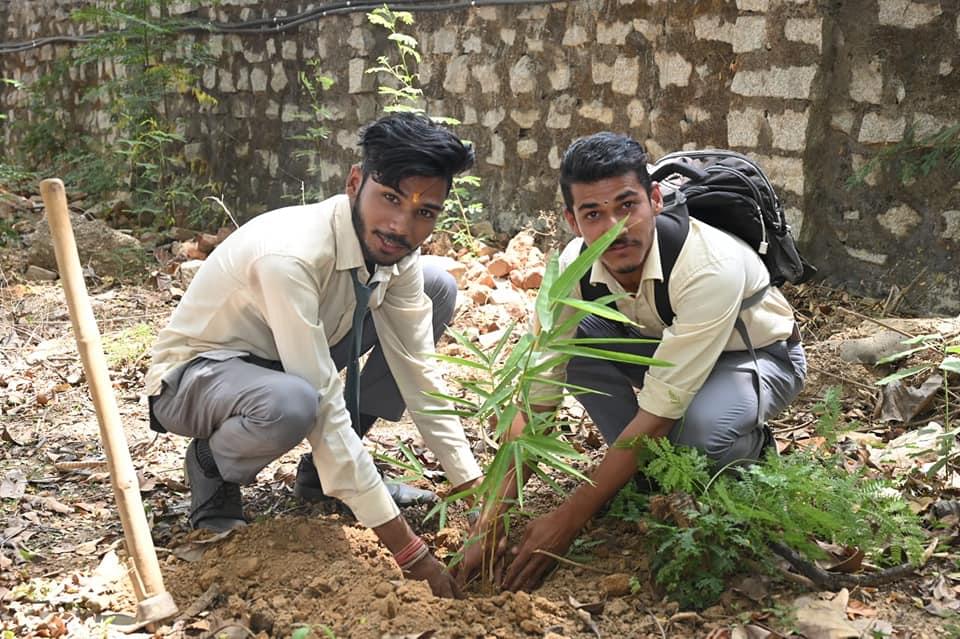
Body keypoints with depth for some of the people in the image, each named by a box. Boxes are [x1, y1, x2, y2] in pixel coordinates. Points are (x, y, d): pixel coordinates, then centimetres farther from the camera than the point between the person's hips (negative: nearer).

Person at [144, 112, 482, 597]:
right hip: (195, 374, -7)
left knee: (438, 288, -2)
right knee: (291, 402, -43)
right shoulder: (290, 254, -36)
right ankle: (212, 465, -5)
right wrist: (406, 548, -35)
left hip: (292, 360, 8)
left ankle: (337, 465, 4)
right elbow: (324, 405, -37)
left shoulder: (396, 251, -14)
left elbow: (417, 372, -9)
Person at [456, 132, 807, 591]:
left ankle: (751, 449, 0)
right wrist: (493, 519, -27)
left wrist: (569, 519, -33)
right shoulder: (575, 266, -23)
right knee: (575, 338, -23)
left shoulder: (711, 266, -38)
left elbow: (658, 412, -36)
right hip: (663, 345, 5)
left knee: (702, 430, -39)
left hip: (757, 355, -5)